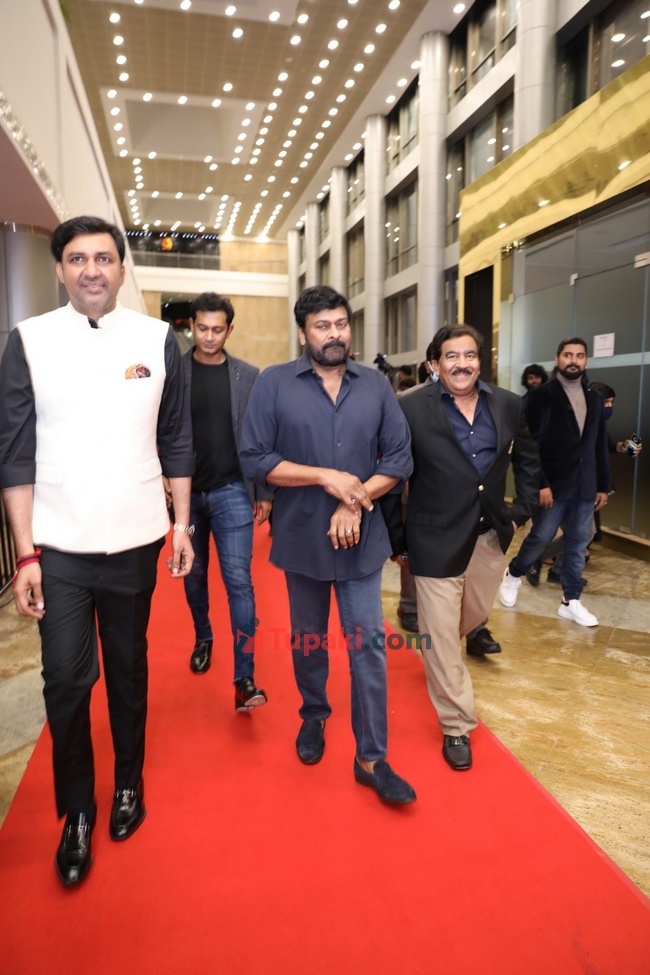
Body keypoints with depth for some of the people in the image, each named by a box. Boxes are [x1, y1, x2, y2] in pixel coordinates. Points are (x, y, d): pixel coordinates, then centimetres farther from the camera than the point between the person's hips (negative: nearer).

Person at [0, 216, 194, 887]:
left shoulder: (157, 339, 1)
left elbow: (176, 440, 6)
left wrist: (182, 523, 3)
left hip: (135, 541, 1)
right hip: (57, 547, 0)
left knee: (128, 670, 15)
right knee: (66, 679, 3)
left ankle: (128, 783, 37)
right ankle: (76, 812, 27)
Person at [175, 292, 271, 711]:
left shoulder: (248, 375, 2)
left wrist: (265, 493, 1)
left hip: (232, 491, -1)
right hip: (186, 491, 2)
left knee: (239, 581, -7)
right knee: (194, 574, 17)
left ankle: (245, 679, -3)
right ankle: (203, 638, 42)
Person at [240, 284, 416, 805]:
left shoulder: (376, 386, 2)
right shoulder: (274, 384, -5)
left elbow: (399, 459, 1)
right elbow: (254, 459, -10)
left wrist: (355, 502, -13)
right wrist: (327, 477, -17)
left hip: (361, 538, 1)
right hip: (302, 538, 0)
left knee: (368, 643, 3)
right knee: (308, 639, 17)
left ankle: (372, 757, 17)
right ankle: (314, 718, 43)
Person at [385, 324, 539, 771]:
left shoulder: (508, 404, 1)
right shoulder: (412, 408, -11)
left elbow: (527, 458, 16)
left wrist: (523, 509, 10)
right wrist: (396, 535, -6)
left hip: (491, 536, 5)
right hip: (437, 540, -4)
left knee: (474, 615, 24)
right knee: (441, 638, 4)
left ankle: (436, 649, 57)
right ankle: (458, 725, 24)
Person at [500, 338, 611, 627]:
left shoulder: (594, 398, 12)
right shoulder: (541, 395, -6)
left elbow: (600, 445, 13)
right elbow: (531, 444, -12)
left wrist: (604, 484, 10)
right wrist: (540, 484, -18)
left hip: (584, 485, 5)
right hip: (553, 483, -5)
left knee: (578, 542, 8)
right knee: (540, 537, -1)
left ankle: (571, 601, 18)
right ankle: (513, 575, 26)